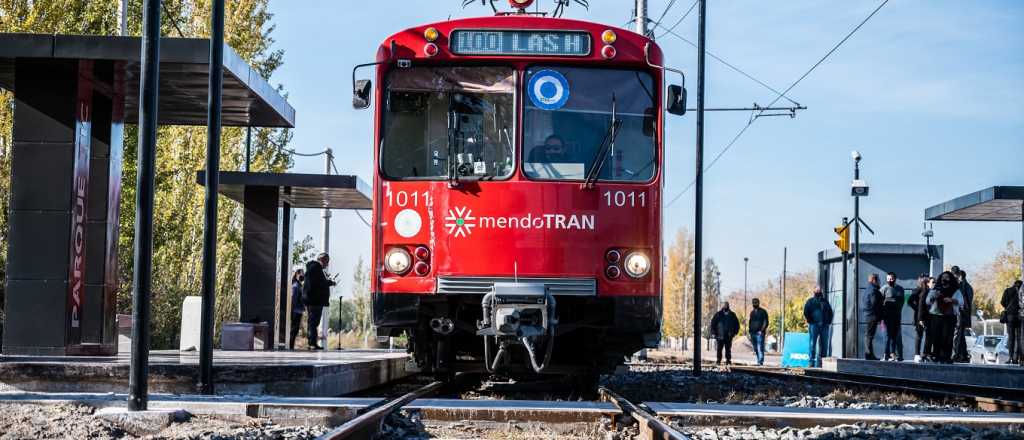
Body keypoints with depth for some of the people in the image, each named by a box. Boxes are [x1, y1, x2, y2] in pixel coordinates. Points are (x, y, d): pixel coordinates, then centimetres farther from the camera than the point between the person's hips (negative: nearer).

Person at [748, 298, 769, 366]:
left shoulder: (763, 312, 1)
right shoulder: (752, 312, 19)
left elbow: (766, 322, -5)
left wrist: (761, 330, -16)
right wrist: (750, 333, 14)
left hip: (760, 333, -6)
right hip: (753, 333, 6)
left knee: (760, 348, -13)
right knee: (756, 349, 7)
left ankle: (760, 361, -17)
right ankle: (759, 361, 13)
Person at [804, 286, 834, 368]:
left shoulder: (825, 301, 19)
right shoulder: (810, 301, 8)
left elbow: (830, 312, 22)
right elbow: (806, 312, 1)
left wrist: (828, 321, 9)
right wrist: (810, 321, -7)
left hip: (824, 325, 4)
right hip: (814, 325, -4)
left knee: (823, 344, 2)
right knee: (813, 343, -6)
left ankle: (820, 363, 5)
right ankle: (812, 361, -6)